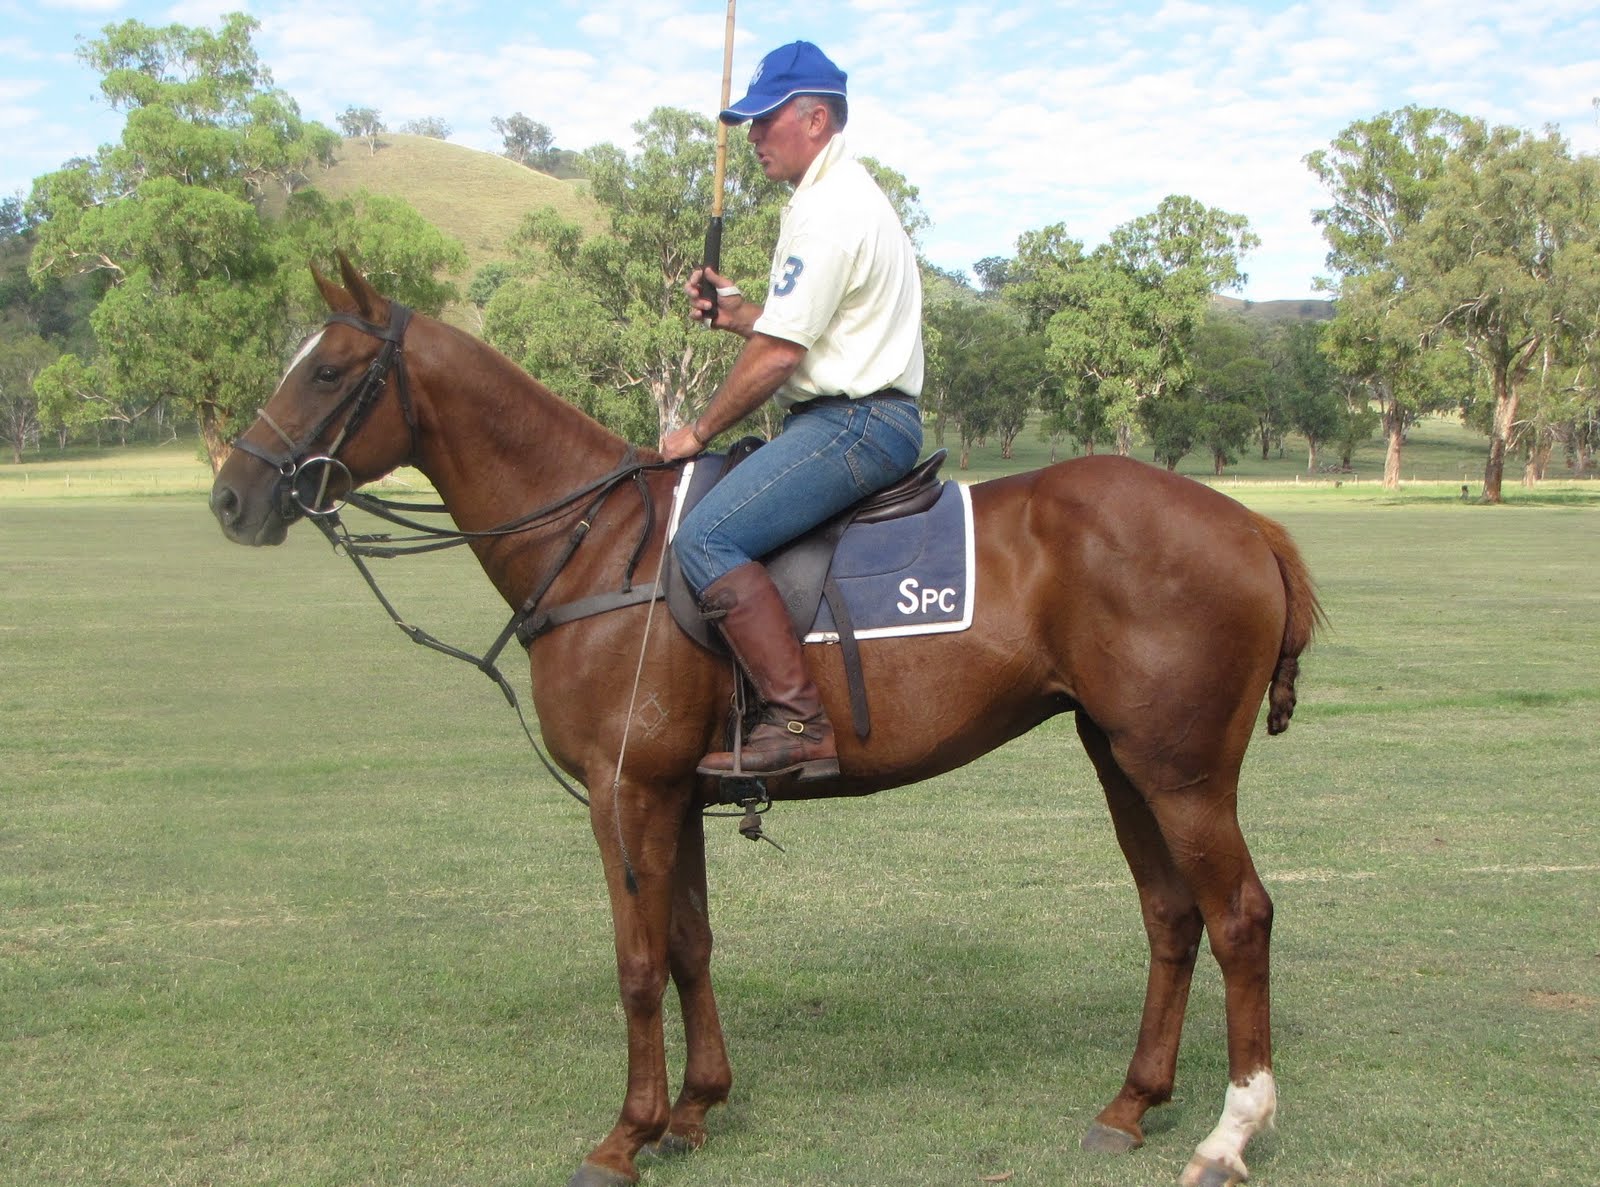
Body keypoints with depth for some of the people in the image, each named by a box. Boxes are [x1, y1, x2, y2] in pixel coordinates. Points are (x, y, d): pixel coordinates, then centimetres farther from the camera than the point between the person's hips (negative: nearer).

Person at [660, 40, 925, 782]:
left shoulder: (827, 210, -14)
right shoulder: (848, 198, 21)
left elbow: (777, 356, -17)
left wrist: (699, 431, -6)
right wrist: (737, 314, 12)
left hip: (852, 424, -12)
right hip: (857, 420, 12)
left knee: (706, 537, -23)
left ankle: (799, 723, -26)